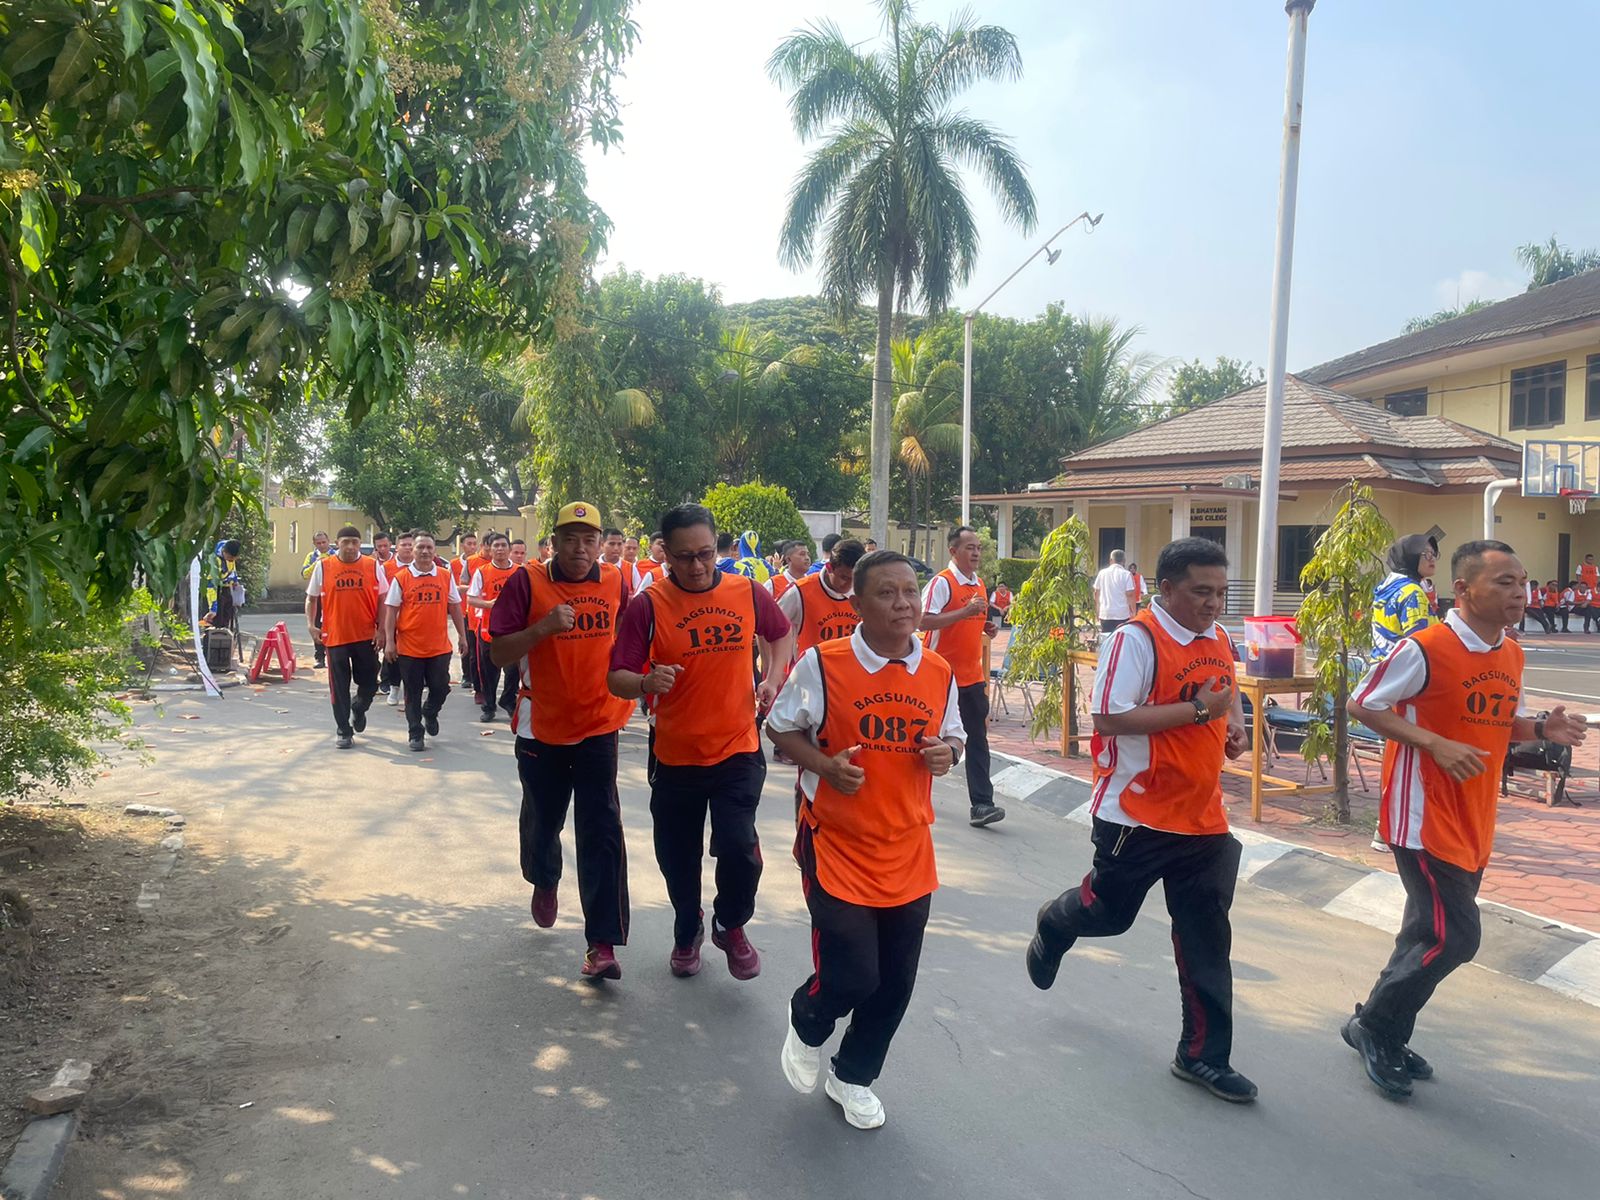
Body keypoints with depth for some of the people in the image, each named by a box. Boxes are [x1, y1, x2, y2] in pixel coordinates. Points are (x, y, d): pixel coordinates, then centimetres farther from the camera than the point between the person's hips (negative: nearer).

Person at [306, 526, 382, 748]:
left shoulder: (372, 566, 0)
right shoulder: (322, 566, 1)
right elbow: (311, 598, 9)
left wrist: (381, 629, -4)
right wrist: (311, 624, -3)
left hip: (366, 636, 1)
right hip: (335, 636, 0)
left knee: (369, 683, 7)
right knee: (339, 686, 4)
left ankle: (359, 709, 40)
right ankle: (343, 731, 16)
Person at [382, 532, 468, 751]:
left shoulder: (445, 576, 2)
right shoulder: (401, 577, -4)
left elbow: (455, 607, 9)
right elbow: (390, 610, -3)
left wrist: (462, 635, 9)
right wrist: (389, 641, -7)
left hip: (439, 647, 2)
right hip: (409, 647, -2)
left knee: (440, 688, 5)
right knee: (413, 693, 7)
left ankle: (430, 712, 37)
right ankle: (415, 734, 20)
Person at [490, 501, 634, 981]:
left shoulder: (615, 582, -1)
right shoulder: (527, 582, -10)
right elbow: (498, 653, -13)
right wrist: (545, 626, -27)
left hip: (598, 725, 0)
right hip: (541, 727, 0)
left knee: (601, 829, -6)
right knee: (541, 818, 18)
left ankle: (603, 943, -3)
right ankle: (545, 881, 51)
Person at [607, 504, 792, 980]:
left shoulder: (748, 593, -3)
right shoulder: (647, 604, -11)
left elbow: (779, 634, 17)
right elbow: (617, 679, -12)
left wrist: (772, 680, 2)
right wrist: (646, 682, -33)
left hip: (738, 749, 0)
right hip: (675, 756, 0)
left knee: (738, 846, -13)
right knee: (678, 859, 13)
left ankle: (731, 926, 19)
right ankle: (687, 931, 44)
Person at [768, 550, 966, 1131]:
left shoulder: (940, 673, 0)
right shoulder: (822, 663, -11)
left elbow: (953, 735, 15)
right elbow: (780, 728, -1)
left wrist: (947, 752, -9)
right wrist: (825, 765, -18)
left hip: (908, 851, 4)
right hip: (837, 844, -4)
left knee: (894, 984, 12)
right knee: (850, 976, -8)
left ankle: (853, 1076, 39)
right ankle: (807, 1025, 30)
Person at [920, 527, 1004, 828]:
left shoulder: (979, 585, 14)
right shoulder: (942, 582, -11)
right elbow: (925, 621, -22)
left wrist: (986, 627, 5)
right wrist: (966, 611, -25)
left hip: (972, 676, 7)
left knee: (977, 739, 0)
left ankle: (981, 804, -2)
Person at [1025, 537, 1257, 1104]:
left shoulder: (1219, 639, 8)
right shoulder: (1136, 639, -17)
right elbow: (1109, 718, -24)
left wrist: (1235, 719, 6)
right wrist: (1196, 710, -23)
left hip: (1203, 817, 7)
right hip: (1138, 815, -6)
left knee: (1207, 940, 9)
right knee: (1109, 911, 12)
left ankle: (1203, 1055, 21)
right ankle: (1053, 925, 46)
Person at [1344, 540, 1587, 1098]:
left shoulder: (1511, 654, 8)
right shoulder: (1426, 648, -17)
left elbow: (1504, 723, 19)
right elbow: (1362, 705, -13)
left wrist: (1542, 728, -3)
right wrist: (1435, 744, -22)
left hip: (1473, 824, 8)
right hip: (1424, 818, -8)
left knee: (1428, 935, 14)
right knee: (1454, 936, -9)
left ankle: (1387, 1038, 30)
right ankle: (1372, 1026, 10)